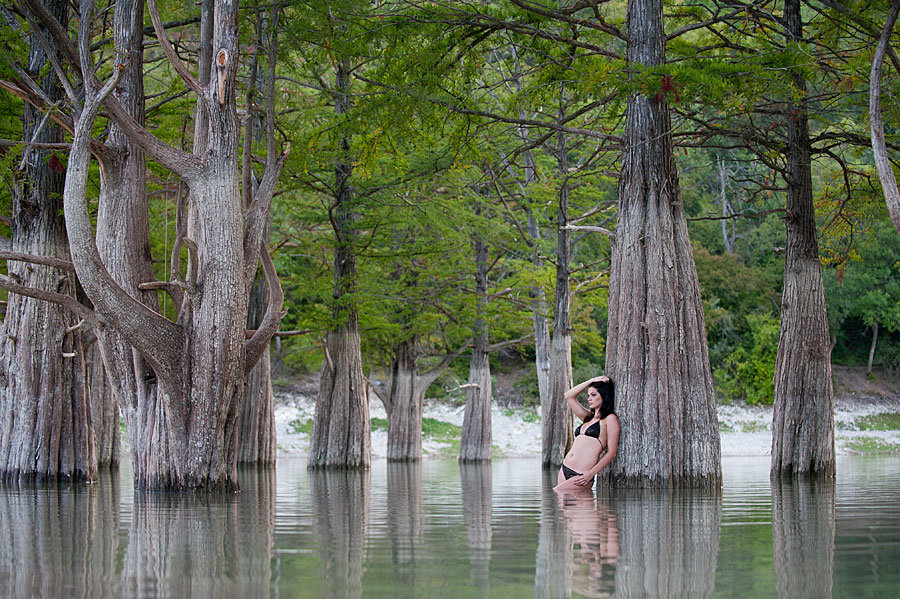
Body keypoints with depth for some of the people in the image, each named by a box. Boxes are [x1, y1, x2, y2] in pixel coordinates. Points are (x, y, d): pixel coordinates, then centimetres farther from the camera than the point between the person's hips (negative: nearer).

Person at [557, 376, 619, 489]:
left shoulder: (610, 419, 0)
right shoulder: (588, 417, 20)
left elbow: (612, 452, -7)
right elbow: (569, 396, 23)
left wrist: (591, 473, -15)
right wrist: (591, 381, 19)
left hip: (581, 475, -8)